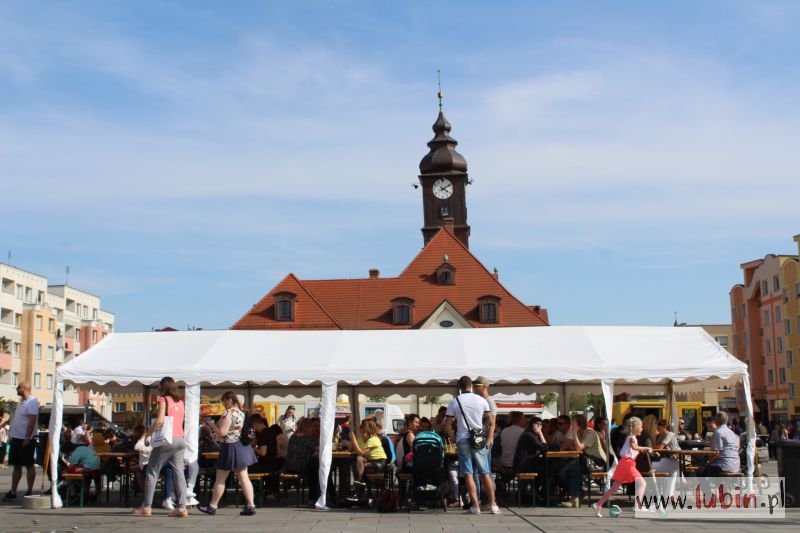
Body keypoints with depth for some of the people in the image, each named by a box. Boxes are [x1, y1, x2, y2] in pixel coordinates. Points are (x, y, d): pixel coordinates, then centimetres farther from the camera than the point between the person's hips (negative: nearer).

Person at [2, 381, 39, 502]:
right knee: (16, 466, 10)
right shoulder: (22, 401, 15)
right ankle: (13, 492, 13)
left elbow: (32, 421, -20)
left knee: (29, 466, -1)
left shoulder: (32, 402, -14)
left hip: (26, 439, -9)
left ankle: (29, 491, 4)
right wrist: (12, 436, 15)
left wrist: (27, 438, -23)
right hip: (16, 438, 9)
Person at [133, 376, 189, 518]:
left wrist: (148, 433, -7)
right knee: (179, 473, 3)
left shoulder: (163, 399, -5)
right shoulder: (180, 401, 13)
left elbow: (160, 420, -16)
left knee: (152, 471, 4)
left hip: (166, 439, -6)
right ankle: (182, 507, -3)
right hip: (179, 439, 6)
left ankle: (146, 507, 5)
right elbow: (180, 422, 14)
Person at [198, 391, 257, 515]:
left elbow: (222, 432, -20)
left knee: (220, 479, 3)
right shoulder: (241, 412, 12)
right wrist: (215, 429, 17)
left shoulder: (228, 413, -16)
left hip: (230, 447, -8)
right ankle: (250, 505, 0)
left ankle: (212, 506, 12)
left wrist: (212, 425, -4)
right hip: (241, 446, 8)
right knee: (243, 477, 5)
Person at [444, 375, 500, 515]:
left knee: (468, 474, 1)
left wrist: (454, 439, 6)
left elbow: (447, 425, -3)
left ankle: (475, 506, -3)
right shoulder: (481, 400, 1)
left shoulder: (454, 402, -1)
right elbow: (489, 419, 7)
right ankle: (493, 505, 9)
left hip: (462, 439, -1)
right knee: (485, 473, 8)